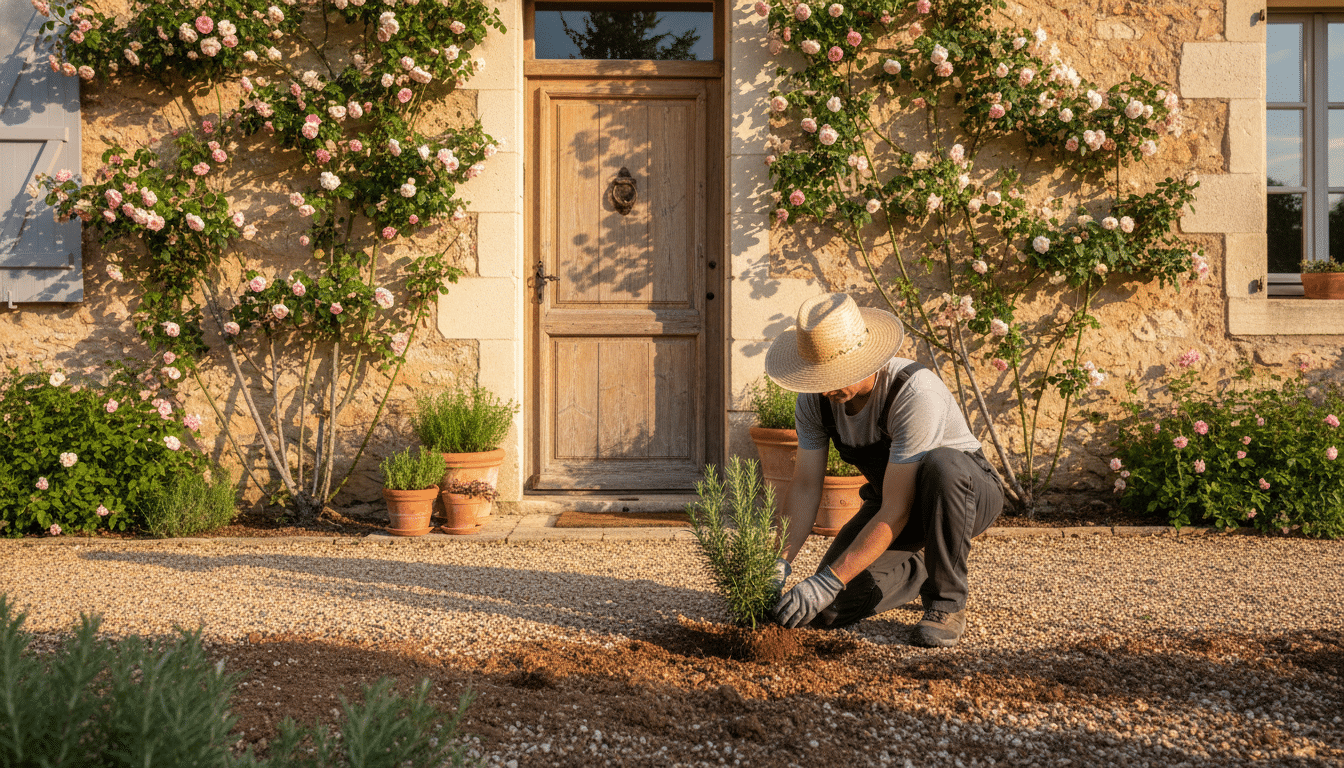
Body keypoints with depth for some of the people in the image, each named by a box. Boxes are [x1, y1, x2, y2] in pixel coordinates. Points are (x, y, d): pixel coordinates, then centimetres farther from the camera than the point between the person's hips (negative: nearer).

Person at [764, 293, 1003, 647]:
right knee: (827, 611, -15)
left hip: (969, 490, -5)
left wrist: (830, 581, -39)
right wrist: (780, 562, -28)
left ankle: (946, 602, -20)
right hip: (892, 498, 5)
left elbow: (896, 511, -36)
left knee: (940, 465, -42)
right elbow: (805, 487, -13)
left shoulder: (915, 392, -36)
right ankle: (917, 573, 16)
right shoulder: (815, 398, -16)